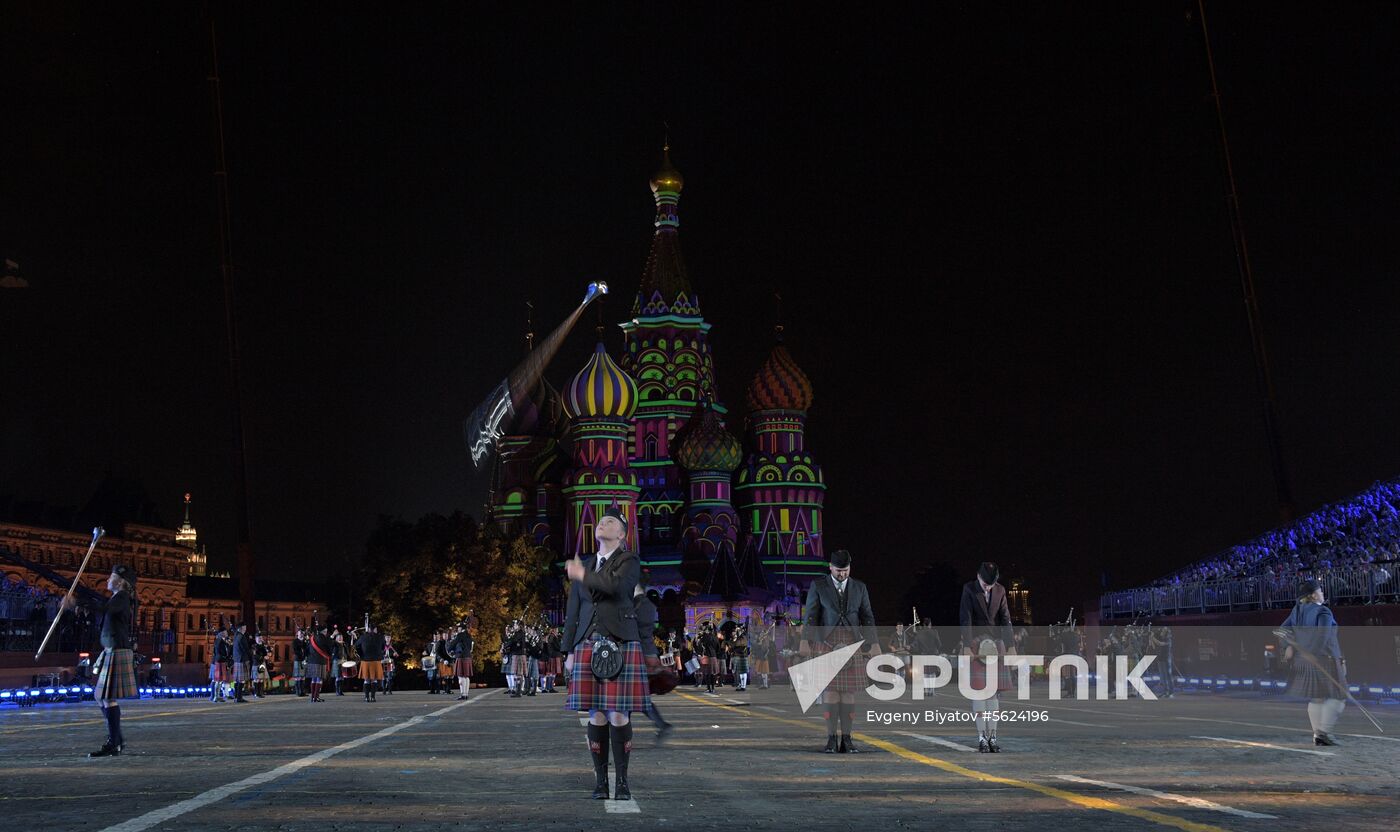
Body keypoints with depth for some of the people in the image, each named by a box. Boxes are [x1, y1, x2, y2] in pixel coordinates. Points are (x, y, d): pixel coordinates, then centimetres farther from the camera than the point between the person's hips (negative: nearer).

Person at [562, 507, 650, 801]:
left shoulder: (630, 561, 3)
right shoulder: (581, 567, 17)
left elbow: (616, 585, -20)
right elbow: (573, 613, 16)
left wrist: (582, 576, -6)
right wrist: (569, 652, 12)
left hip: (621, 644, -4)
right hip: (588, 646, 4)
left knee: (619, 714, -5)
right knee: (596, 715, 2)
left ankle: (622, 781, 3)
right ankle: (600, 780, 8)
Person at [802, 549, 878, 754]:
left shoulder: (859, 587, 9)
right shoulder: (818, 586, 1)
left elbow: (867, 618, 9)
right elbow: (810, 616, -4)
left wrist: (874, 644, -1)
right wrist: (805, 641, -16)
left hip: (851, 644, 2)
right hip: (826, 642, -2)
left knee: (849, 690, 0)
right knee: (830, 689, -6)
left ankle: (846, 740, 4)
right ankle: (831, 740, -2)